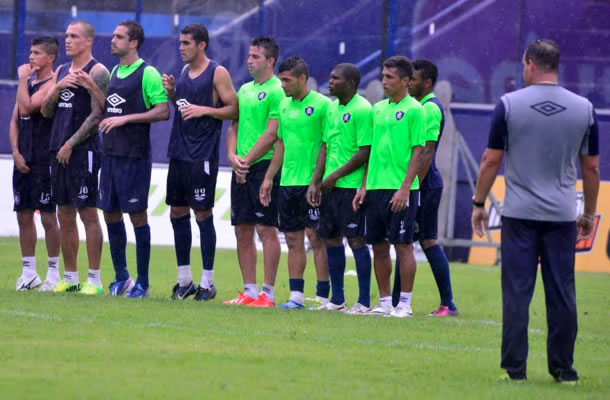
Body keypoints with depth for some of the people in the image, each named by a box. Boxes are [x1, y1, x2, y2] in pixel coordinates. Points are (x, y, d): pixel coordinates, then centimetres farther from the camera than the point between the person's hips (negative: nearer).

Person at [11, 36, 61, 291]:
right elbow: (15, 120, 15)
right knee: (24, 215, 8)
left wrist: (23, 80, -11)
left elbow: (26, 108, -22)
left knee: (47, 216, -4)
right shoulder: (28, 83, 16)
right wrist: (16, 152, 3)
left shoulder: (51, 84, -10)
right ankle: (29, 273, 13)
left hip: (44, 161, -8)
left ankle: (54, 273, 2)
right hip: (23, 160, 8)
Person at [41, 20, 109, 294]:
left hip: (83, 151, -8)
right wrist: (58, 88, -5)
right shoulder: (61, 71, 17)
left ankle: (94, 280, -5)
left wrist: (71, 144, -14)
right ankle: (70, 278, 14)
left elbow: (97, 114, -13)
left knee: (87, 213, -7)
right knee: (65, 215, 9)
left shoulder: (97, 71, -7)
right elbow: (46, 111, 14)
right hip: (59, 150, 8)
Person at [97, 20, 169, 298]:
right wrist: (104, 120, 7)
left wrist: (125, 119, -18)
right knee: (110, 213, 9)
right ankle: (121, 277, 21)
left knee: (137, 215, -3)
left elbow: (163, 111, -15)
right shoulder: (114, 72, 14)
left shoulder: (147, 74, -9)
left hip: (135, 156, -8)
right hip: (111, 152, 8)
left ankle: (142, 283, 3)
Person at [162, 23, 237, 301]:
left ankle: (207, 282, 2)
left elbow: (234, 109, -10)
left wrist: (203, 110, -20)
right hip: (179, 153, 8)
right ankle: (184, 280, 18)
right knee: (177, 213, 9)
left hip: (202, 156, -8)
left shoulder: (217, 73, -7)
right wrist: (171, 93, 4)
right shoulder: (185, 72, 14)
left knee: (202, 214, -5)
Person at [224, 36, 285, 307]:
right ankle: (249, 291, 13)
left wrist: (247, 160, -12)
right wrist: (232, 155, 0)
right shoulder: (244, 90, 17)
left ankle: (268, 293, -5)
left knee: (266, 229, -7)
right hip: (241, 169, 8)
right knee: (242, 230, 7)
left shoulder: (277, 91, -8)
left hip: (264, 166, -8)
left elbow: (272, 134, -14)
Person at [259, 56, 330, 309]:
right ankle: (296, 296, 11)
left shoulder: (321, 105, -9)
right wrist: (268, 178, 17)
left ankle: (322, 296, -1)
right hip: (287, 182, 7)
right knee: (293, 239, 8)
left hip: (312, 183, -7)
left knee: (315, 237, -5)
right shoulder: (284, 105, 13)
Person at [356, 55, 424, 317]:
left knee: (403, 245, -4)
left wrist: (405, 188, -16)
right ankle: (385, 302, 15)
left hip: (400, 189, -7)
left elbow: (418, 151, -10)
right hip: (376, 188, 7)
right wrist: (365, 186, 12)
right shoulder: (378, 109, 14)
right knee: (379, 246, 8)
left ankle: (404, 304, 0)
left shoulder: (414, 110, -6)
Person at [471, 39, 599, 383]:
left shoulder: (509, 105, -4)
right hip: (563, 216, 2)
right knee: (562, 293, 6)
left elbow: (491, 161, -1)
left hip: (520, 213, -2)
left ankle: (515, 367, -1)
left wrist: (479, 204, 9)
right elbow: (592, 167, 7)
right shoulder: (584, 109, 3)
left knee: (517, 292, 1)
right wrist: (589, 214, 17)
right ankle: (563, 369, 7)